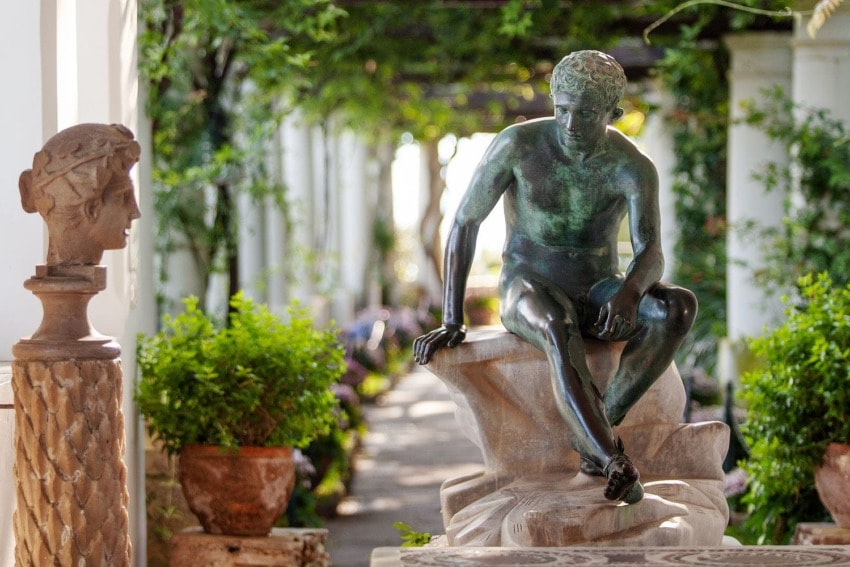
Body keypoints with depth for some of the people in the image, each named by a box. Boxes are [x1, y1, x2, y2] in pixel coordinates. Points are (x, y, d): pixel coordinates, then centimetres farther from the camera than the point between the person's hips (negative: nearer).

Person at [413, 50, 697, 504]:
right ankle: (614, 460, -48)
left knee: (679, 307, -30)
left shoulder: (633, 167, -13)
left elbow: (651, 254, -23)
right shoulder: (518, 143, -15)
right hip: (531, 291, -2)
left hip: (599, 293, 2)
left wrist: (629, 293, -48)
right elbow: (464, 223, -10)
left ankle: (599, 426, -29)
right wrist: (451, 323, -16)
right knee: (559, 331, -41)